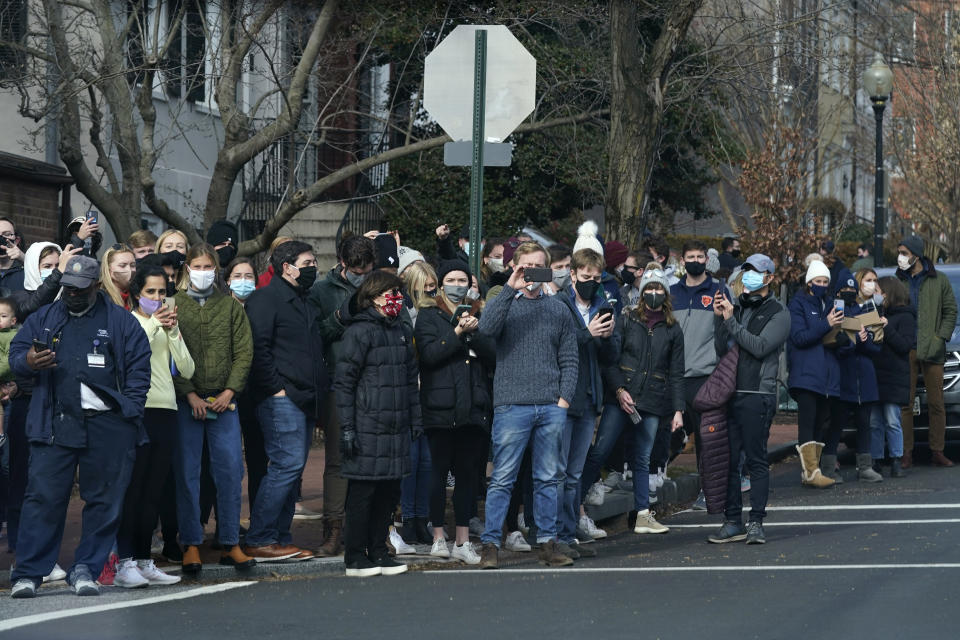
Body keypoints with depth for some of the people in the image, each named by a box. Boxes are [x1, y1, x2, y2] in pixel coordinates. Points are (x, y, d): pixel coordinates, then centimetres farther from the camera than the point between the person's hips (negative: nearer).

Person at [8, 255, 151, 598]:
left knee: (104, 500, 1)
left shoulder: (121, 322, 9)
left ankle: (86, 569, 12)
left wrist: (129, 412, -5)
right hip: (55, 424, 0)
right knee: (43, 497, -6)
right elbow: (16, 352, 15)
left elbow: (139, 368, 5)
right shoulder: (44, 318, 16)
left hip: (108, 428, 0)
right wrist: (28, 361, -10)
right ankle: (27, 573, -4)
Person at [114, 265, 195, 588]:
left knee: (153, 491, 6)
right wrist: (153, 327, -18)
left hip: (165, 410, 6)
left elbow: (187, 369, 6)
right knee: (132, 488, -9)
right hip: (137, 411, -6)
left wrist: (173, 333, -5)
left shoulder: (168, 325, 17)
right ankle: (125, 563, -11)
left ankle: (144, 561, 10)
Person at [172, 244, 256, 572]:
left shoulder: (231, 306, 10)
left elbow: (244, 352, 6)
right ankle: (191, 544, 6)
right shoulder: (174, 306, 3)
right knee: (187, 472, -1)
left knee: (230, 469, -2)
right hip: (185, 401, -2)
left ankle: (230, 544, 5)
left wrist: (229, 391, -5)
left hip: (223, 400, 2)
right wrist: (189, 394, -9)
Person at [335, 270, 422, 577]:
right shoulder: (359, 331, -8)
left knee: (389, 491, 9)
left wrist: (415, 419, 17)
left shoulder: (402, 332, 15)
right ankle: (355, 557, 4)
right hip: (367, 427, -7)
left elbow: (410, 378, 22)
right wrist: (347, 427, -13)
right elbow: (343, 381, -10)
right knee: (363, 491, -3)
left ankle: (378, 552, 18)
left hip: (396, 426, 7)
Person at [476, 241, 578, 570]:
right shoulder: (504, 302, 5)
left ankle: (548, 543, 13)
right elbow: (487, 327, -18)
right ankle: (490, 545, -1)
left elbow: (569, 358, 13)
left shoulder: (558, 309, 13)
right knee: (502, 480, -3)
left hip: (552, 407, 3)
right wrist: (511, 288, -20)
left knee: (548, 479, 7)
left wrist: (565, 397, 1)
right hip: (512, 405, -3)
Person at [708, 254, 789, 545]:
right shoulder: (737, 307, 17)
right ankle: (733, 523, 10)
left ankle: (756, 522, -1)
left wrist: (731, 321, -12)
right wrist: (722, 319, -3)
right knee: (728, 459, 4)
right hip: (729, 393, 6)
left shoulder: (778, 314, 0)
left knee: (756, 460, -5)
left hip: (758, 395, -6)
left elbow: (760, 346, -14)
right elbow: (721, 350, 11)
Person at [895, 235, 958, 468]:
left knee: (936, 403, 0)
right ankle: (906, 454, 1)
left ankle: (937, 452, 7)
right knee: (904, 404, -2)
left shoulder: (939, 281, 6)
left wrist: (941, 339, -4)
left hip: (931, 351, -1)